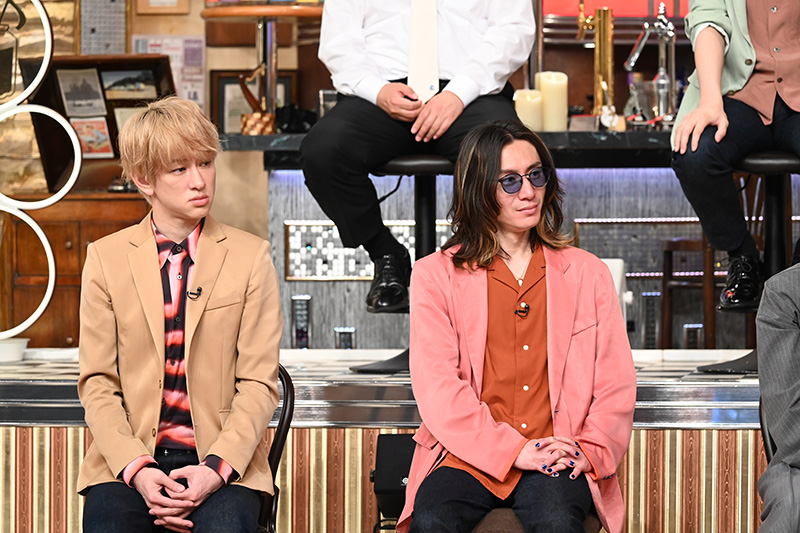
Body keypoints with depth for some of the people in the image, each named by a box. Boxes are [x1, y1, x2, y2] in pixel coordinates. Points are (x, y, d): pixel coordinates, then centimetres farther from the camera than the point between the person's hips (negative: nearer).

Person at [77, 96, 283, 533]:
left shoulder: (251, 257, 7)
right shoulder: (105, 258, 9)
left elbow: (259, 383, 3)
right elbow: (97, 382, 5)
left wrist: (216, 468, -13)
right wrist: (135, 467, -12)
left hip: (223, 458, -1)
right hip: (129, 459, 1)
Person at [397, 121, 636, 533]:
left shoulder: (588, 274, 17)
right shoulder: (435, 276, 10)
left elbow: (616, 383, 12)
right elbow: (437, 387, -1)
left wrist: (590, 449, -8)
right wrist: (513, 450, -14)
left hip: (556, 458, 1)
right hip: (470, 454, 0)